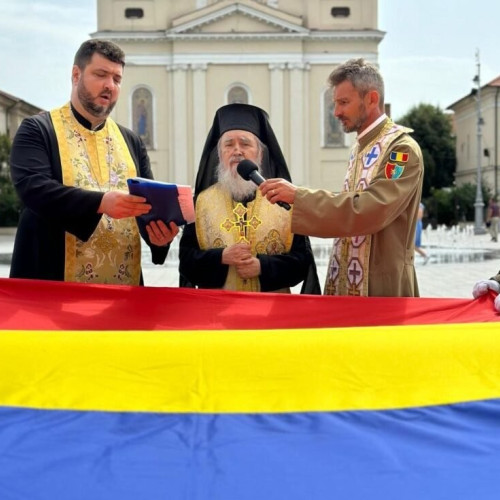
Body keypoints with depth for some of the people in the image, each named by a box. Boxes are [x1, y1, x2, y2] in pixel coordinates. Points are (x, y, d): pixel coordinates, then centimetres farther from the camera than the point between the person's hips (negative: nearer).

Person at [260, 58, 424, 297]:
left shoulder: (402, 148, -12)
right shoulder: (359, 149, 14)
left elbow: (367, 211, -24)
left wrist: (298, 196, -22)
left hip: (382, 289, -7)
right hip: (347, 284, 8)